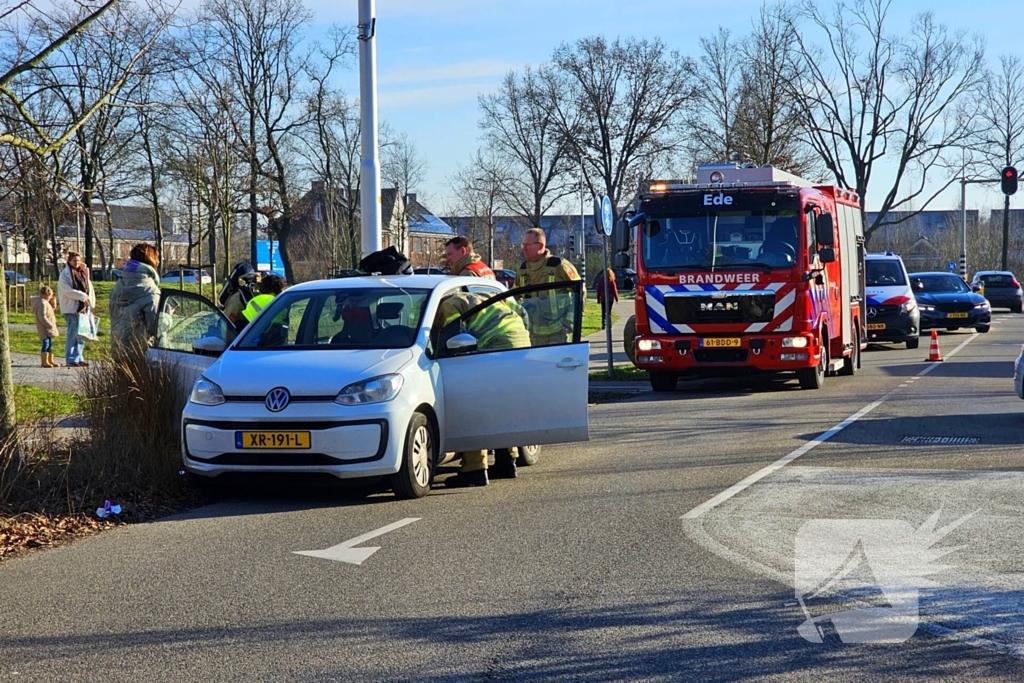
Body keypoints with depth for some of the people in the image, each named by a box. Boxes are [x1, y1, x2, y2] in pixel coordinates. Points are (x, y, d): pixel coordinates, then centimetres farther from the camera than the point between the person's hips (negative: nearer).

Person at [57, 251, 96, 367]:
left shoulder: (83, 273, 17)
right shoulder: (65, 274, -5)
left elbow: (89, 288, 16)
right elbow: (68, 291, -15)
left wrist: (91, 302, 4)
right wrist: (83, 296, -17)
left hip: (84, 308, 7)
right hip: (72, 309, -7)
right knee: (73, 335, -7)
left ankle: (78, 358, 16)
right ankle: (70, 359, -3)